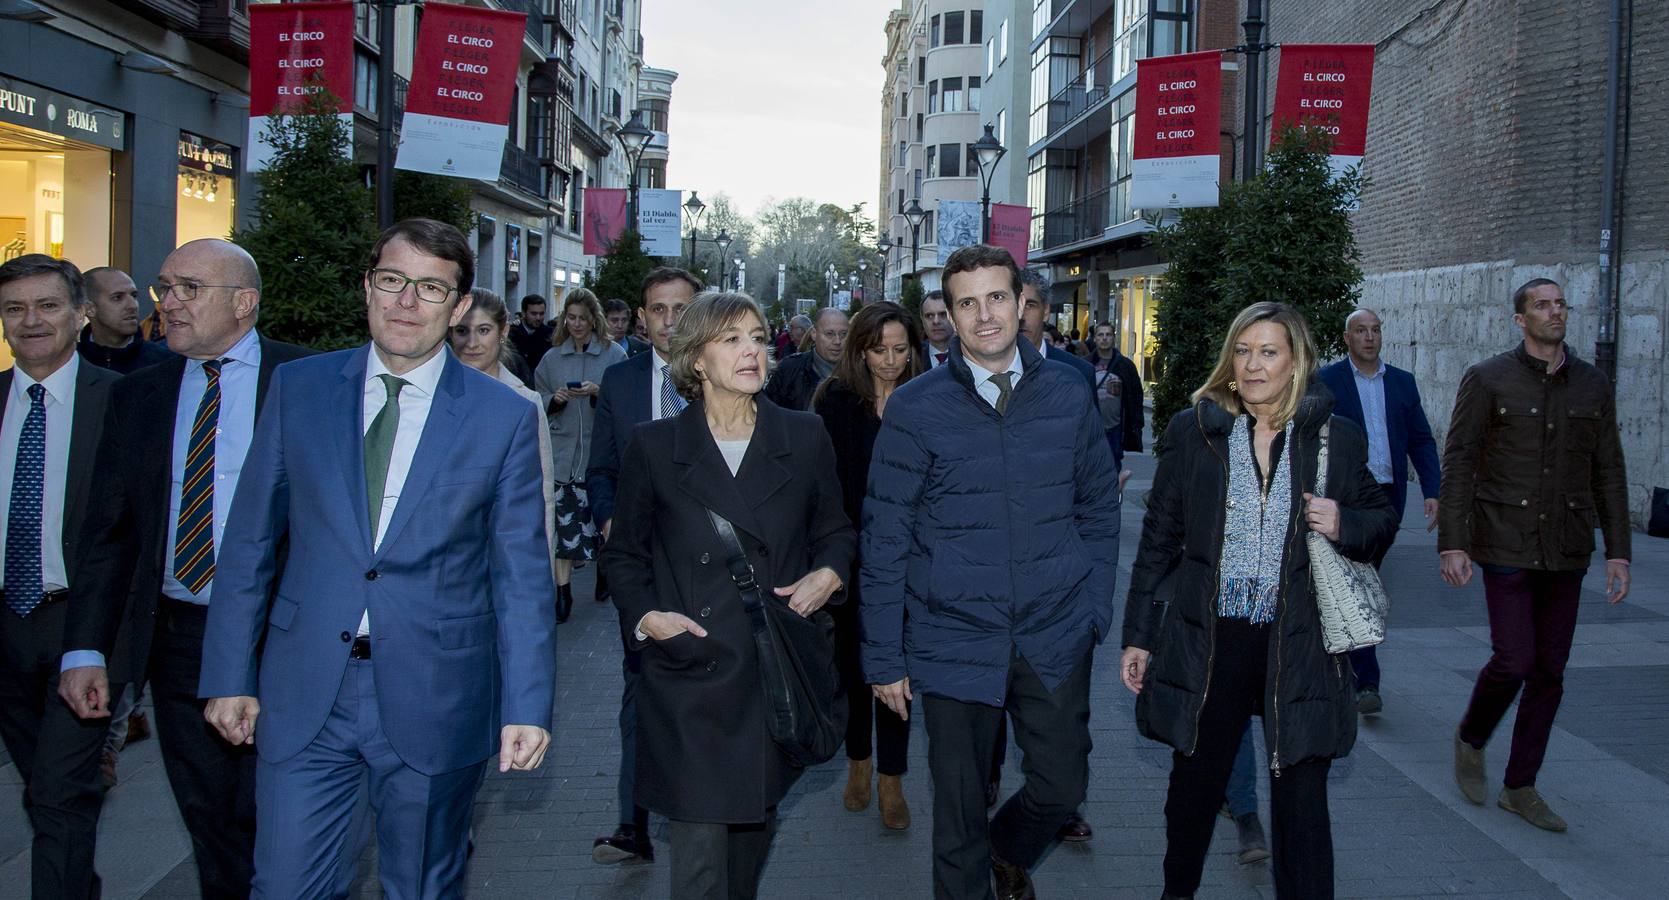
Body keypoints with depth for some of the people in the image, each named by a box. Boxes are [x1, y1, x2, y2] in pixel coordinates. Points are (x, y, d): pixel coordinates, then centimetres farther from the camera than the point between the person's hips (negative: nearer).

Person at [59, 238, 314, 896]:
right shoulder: (136, 397, 9)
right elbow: (108, 533, 9)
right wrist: (86, 648, 1)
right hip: (176, 639, 4)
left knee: (269, 824, 1)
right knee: (211, 827, 14)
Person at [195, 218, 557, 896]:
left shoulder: (505, 418, -3)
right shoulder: (297, 389, 3)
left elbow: (521, 574, -3)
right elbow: (250, 542, 6)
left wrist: (527, 706, -7)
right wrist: (230, 676, 4)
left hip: (435, 704, -1)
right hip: (303, 695, 1)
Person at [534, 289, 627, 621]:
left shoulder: (614, 354, 2)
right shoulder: (552, 358, 12)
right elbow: (539, 401, 16)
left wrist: (598, 393, -16)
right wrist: (554, 399, -6)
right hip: (562, 451, 2)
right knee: (563, 520, -3)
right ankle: (563, 590, -1)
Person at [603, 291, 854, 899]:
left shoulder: (804, 438, 5)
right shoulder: (654, 447, 0)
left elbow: (834, 531, 14)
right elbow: (623, 553, 8)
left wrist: (829, 574, -6)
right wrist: (643, 615, -9)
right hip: (689, 673, -2)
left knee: (756, 820, 17)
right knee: (698, 839, -3)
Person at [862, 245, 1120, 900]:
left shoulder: (1068, 394, 2)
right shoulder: (915, 408, -7)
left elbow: (1099, 509, 11)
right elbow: (884, 539, -4)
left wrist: (1096, 609, 5)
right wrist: (884, 656, -4)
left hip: (1056, 639, 2)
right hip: (955, 642, -2)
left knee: (1063, 785, 12)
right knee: (959, 809, 9)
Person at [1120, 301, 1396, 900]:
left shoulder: (1337, 439, 1)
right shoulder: (1193, 431, 1)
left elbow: (1381, 518, 14)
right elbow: (1159, 538, 4)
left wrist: (1345, 525, -10)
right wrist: (1138, 634, 3)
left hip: (1298, 648, 0)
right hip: (1207, 642, 1)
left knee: (1301, 799, 3)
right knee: (1194, 784, 15)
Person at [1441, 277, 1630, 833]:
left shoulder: (1594, 386, 7)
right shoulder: (1488, 380, -4)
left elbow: (1608, 473, 10)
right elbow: (1458, 463, -6)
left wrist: (1618, 551, 5)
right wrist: (1452, 543, -12)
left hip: (1567, 551, 4)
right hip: (1506, 546, -4)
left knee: (1549, 671, 6)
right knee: (1514, 661, -10)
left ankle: (1520, 788, 19)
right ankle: (1471, 738, 21)